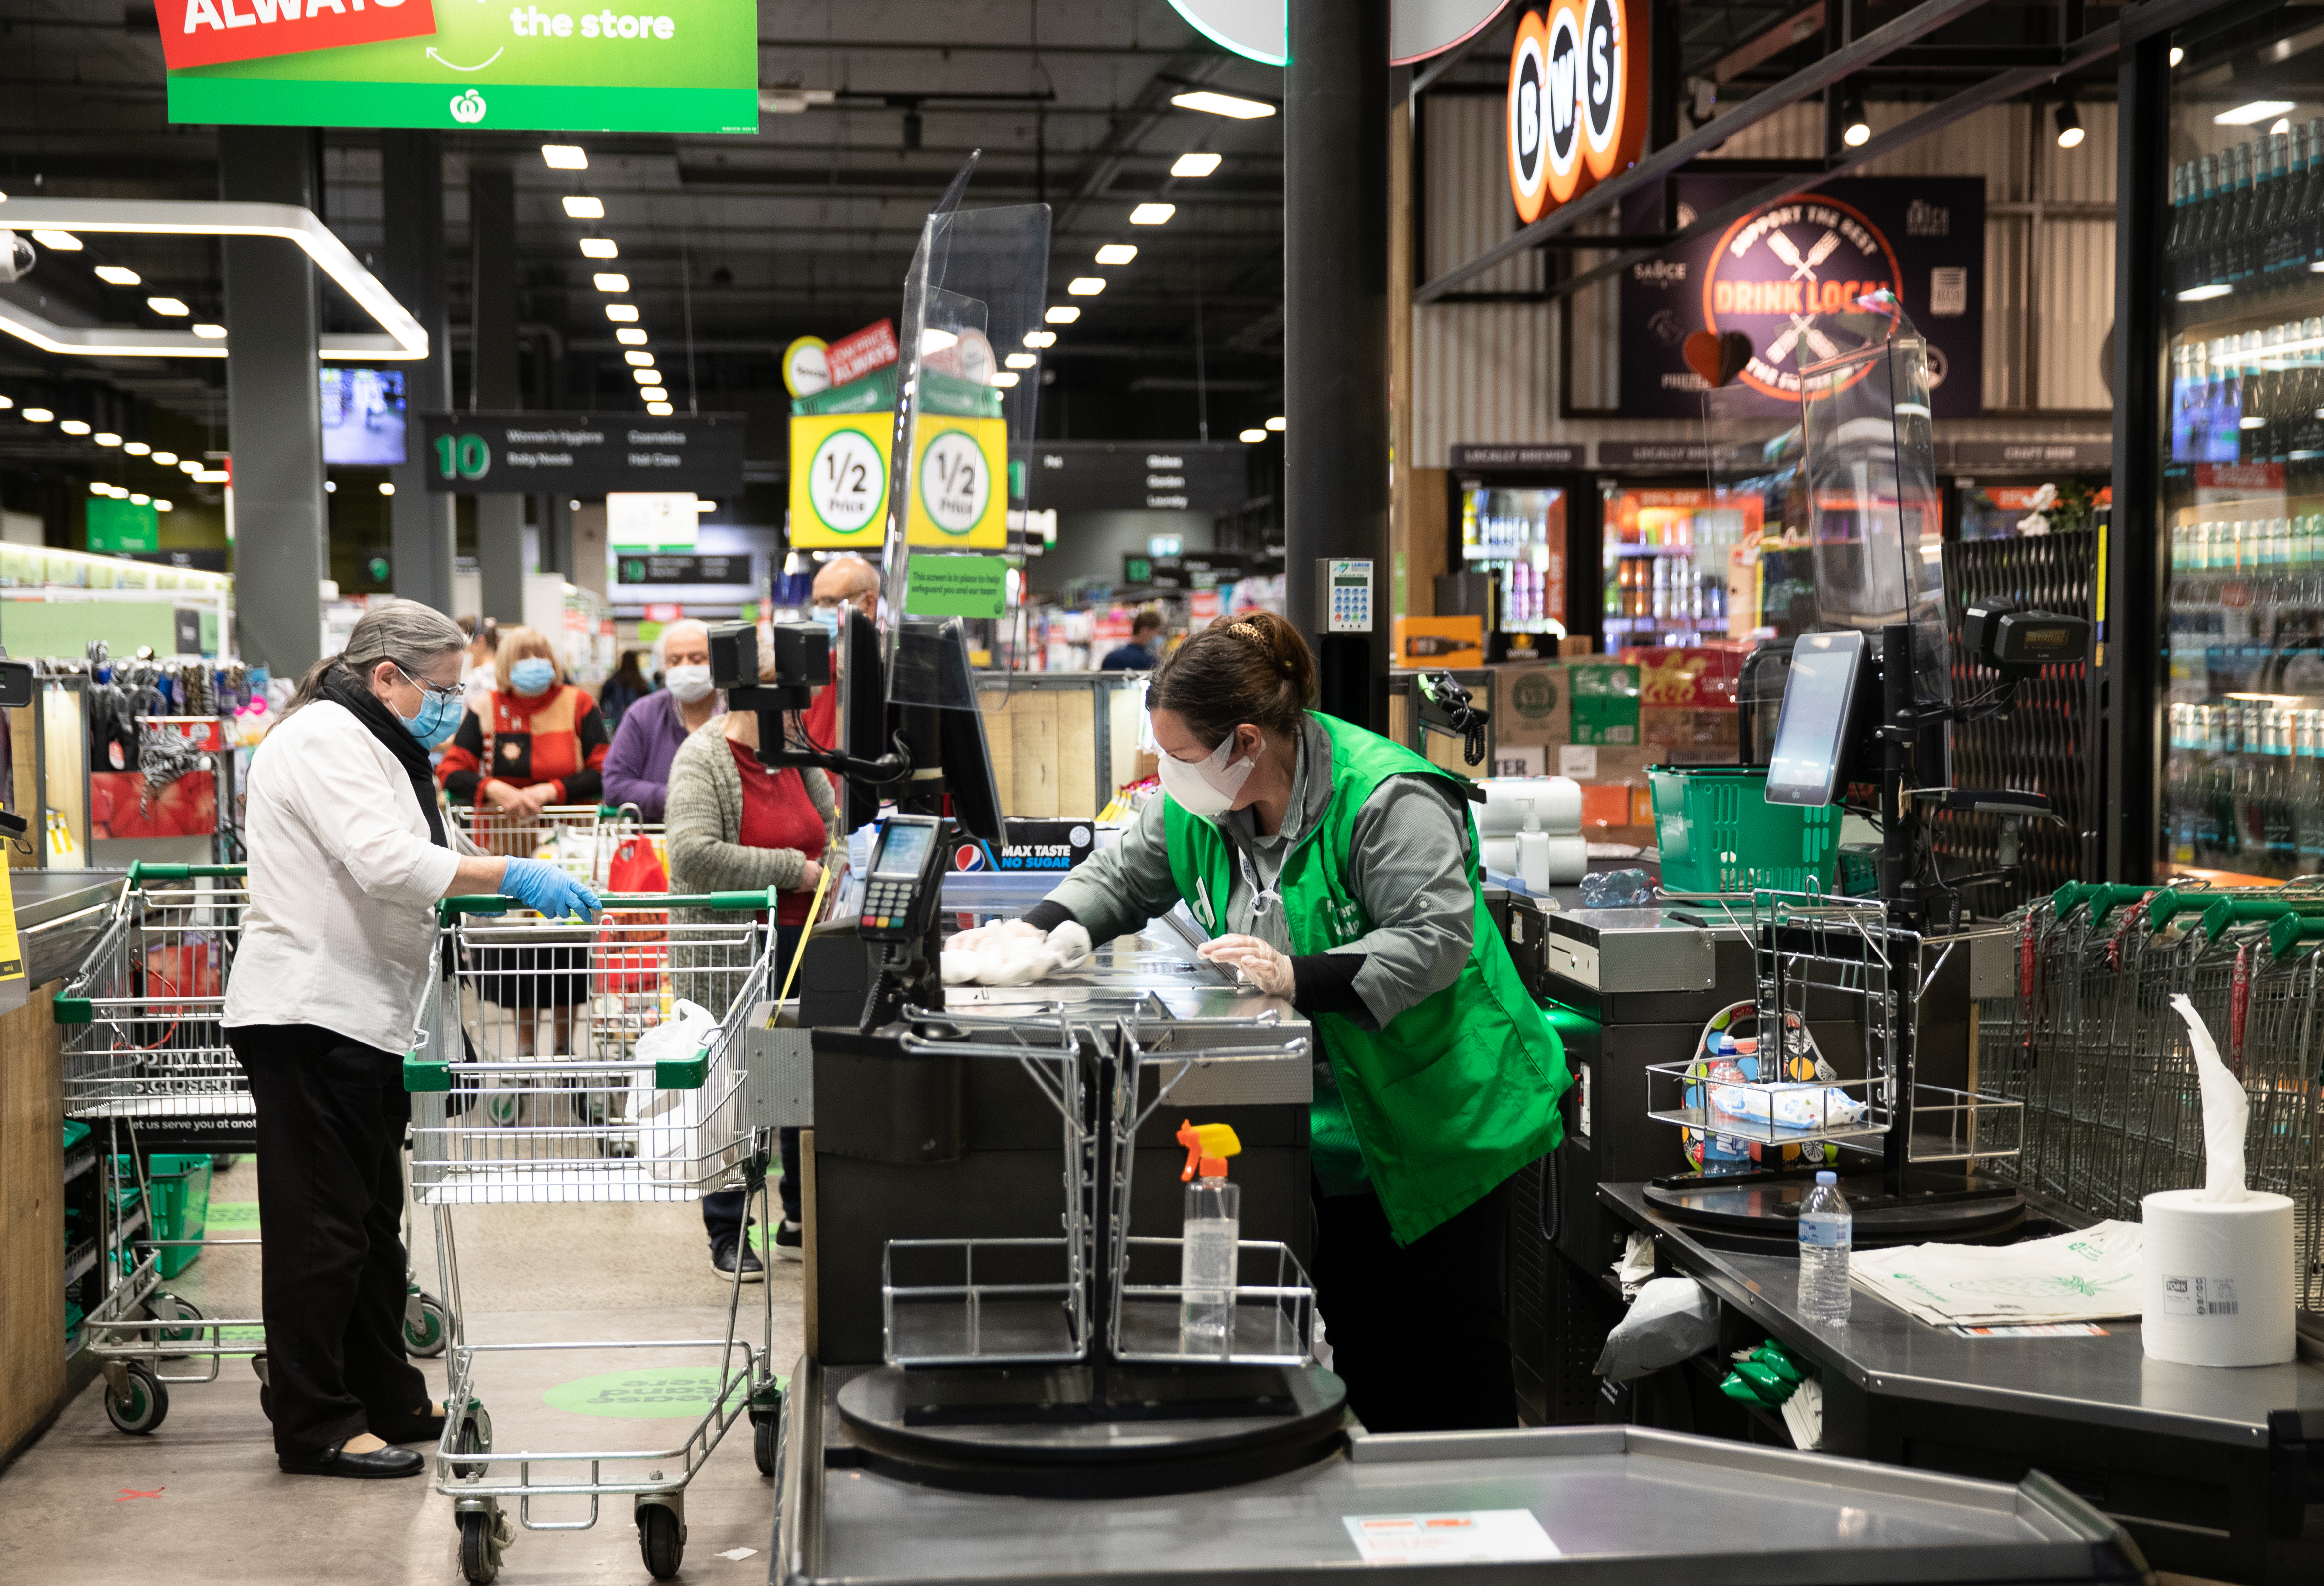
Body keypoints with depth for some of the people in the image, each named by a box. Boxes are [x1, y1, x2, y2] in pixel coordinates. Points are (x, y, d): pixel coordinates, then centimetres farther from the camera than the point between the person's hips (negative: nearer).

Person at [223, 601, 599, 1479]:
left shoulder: (370, 745, 21)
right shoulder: (323, 739, -14)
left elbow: (419, 868, 22)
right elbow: (387, 861, -26)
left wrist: (528, 888, 11)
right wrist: (509, 874, -24)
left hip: (363, 1015, 11)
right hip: (309, 1017, -11)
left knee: (372, 1219, 17)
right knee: (321, 1226, -5)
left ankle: (388, 1401, 26)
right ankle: (314, 1427, 1)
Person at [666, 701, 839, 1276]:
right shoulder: (702, 762, -10)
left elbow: (835, 825, 26)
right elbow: (694, 856, -24)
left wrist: (832, 873, 5)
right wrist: (789, 870, -18)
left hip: (801, 944, 6)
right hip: (728, 958, -6)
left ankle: (802, 1222, 23)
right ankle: (728, 1234, 12)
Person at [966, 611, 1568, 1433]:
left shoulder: (1387, 798, -24)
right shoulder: (1200, 802, 0)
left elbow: (1437, 938, -27)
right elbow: (1122, 876, 12)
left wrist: (1297, 978, -34)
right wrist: (1040, 929, -6)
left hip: (1440, 1114, -7)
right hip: (1331, 1122, 7)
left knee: (1447, 1346, 1)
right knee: (1350, 1337, 13)